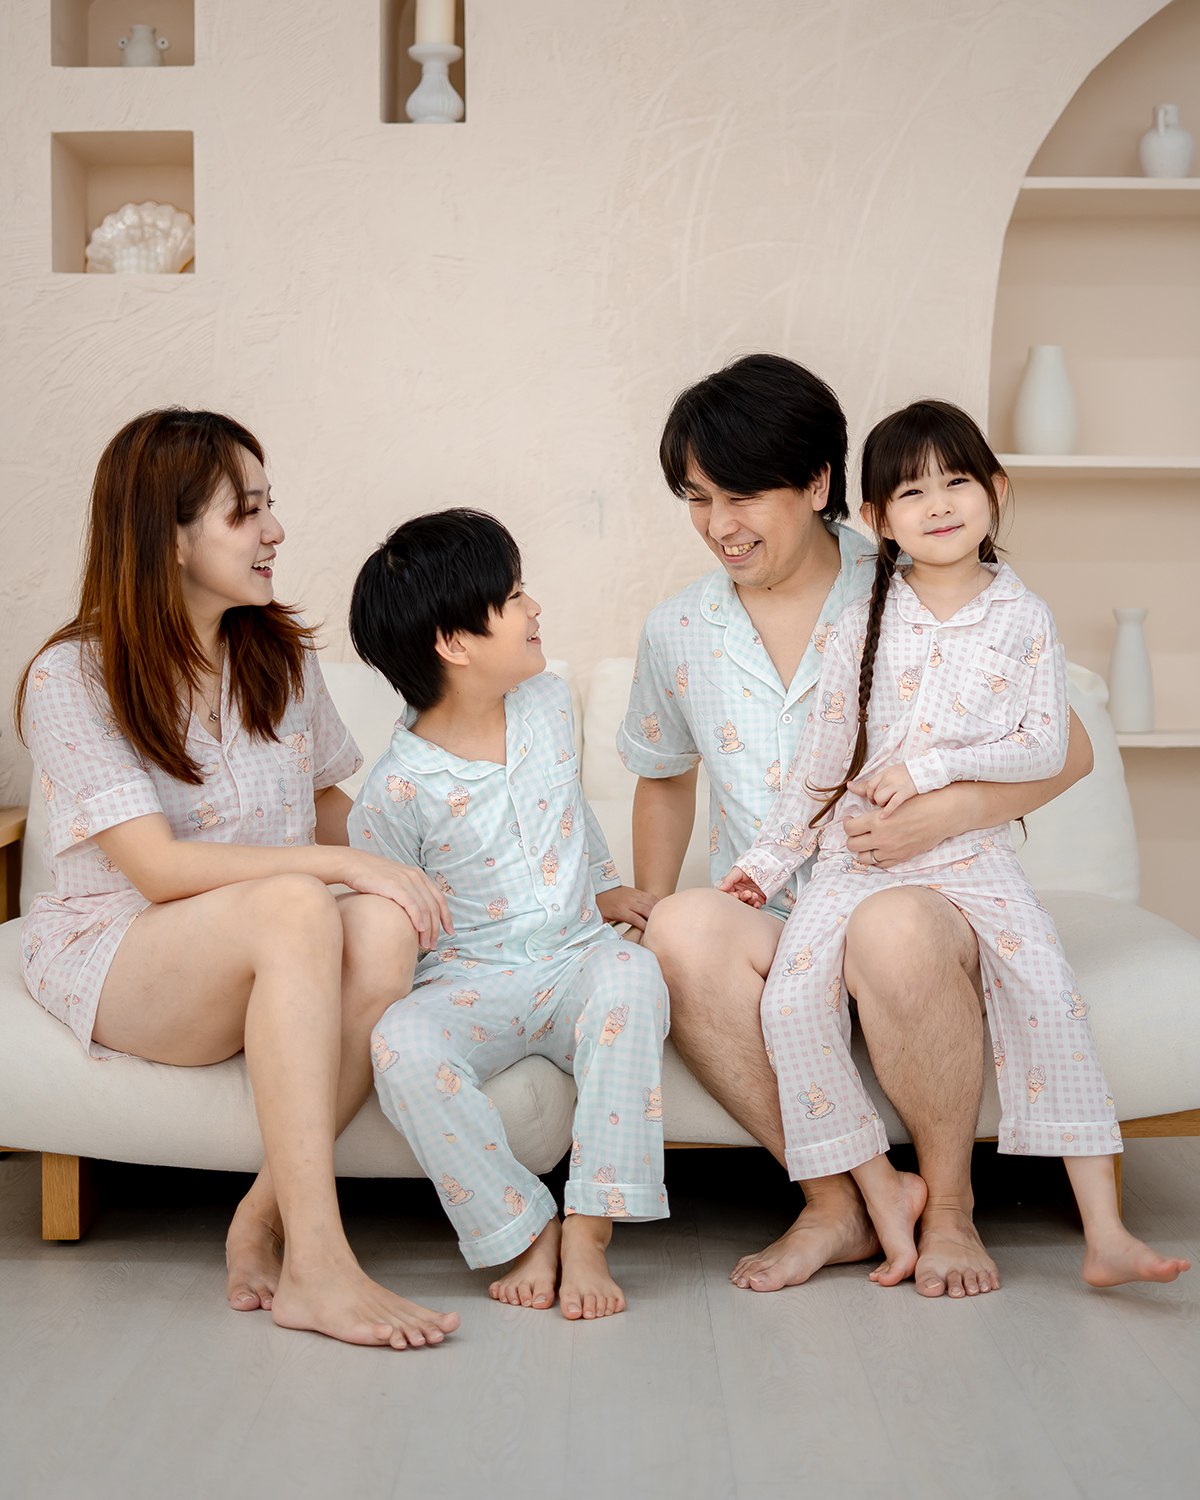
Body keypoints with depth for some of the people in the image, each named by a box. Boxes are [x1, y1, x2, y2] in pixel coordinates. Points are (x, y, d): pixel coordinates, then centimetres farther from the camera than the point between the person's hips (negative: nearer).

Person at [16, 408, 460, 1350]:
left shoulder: (281, 656, 9)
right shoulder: (73, 677, -9)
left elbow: (329, 805, 19)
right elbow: (160, 868, -18)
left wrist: (401, 874, -2)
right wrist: (339, 866, -24)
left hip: (265, 957, 5)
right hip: (111, 953, -5)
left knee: (385, 927, -31)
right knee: (295, 908, -37)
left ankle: (265, 1215, -23)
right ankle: (316, 1266, -37)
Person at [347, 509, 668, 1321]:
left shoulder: (549, 701, 6)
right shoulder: (399, 789, -11)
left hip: (573, 963, 3)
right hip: (469, 985, -3)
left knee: (630, 973, -34)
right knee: (401, 1042, -36)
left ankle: (589, 1232, -29)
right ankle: (524, 1230, -18)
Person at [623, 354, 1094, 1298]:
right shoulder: (678, 634, 10)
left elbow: (1066, 750, -1)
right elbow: (665, 776, 28)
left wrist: (945, 813, -17)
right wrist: (652, 906, 15)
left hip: (921, 895, -2)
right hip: (768, 928, 3)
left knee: (892, 928, -39)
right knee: (686, 929, -32)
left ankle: (950, 1205, -12)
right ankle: (835, 1206, -16)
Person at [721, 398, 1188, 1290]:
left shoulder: (1025, 618, 2)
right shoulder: (864, 624, 5)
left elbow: (1046, 747, -6)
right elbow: (822, 760, 9)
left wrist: (931, 767, -15)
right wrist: (770, 859, 8)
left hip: (973, 851, -1)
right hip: (859, 852, 1)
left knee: (1052, 993, -21)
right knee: (792, 999, -20)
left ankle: (1105, 1234, -17)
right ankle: (884, 1194, -7)